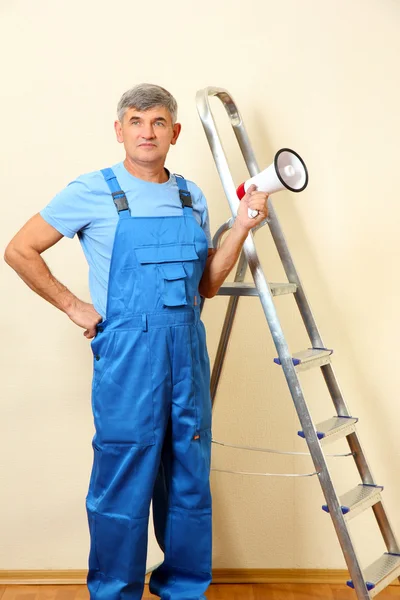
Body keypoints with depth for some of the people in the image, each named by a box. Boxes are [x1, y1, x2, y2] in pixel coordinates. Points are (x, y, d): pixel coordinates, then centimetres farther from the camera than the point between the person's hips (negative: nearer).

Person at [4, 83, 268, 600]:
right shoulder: (92, 192, -3)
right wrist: (74, 307, -3)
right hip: (127, 356, -5)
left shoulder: (192, 197, 11)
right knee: (123, 486, 4)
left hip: (188, 354, 5)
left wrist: (242, 227, 2)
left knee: (190, 482, 13)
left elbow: (206, 285, 12)